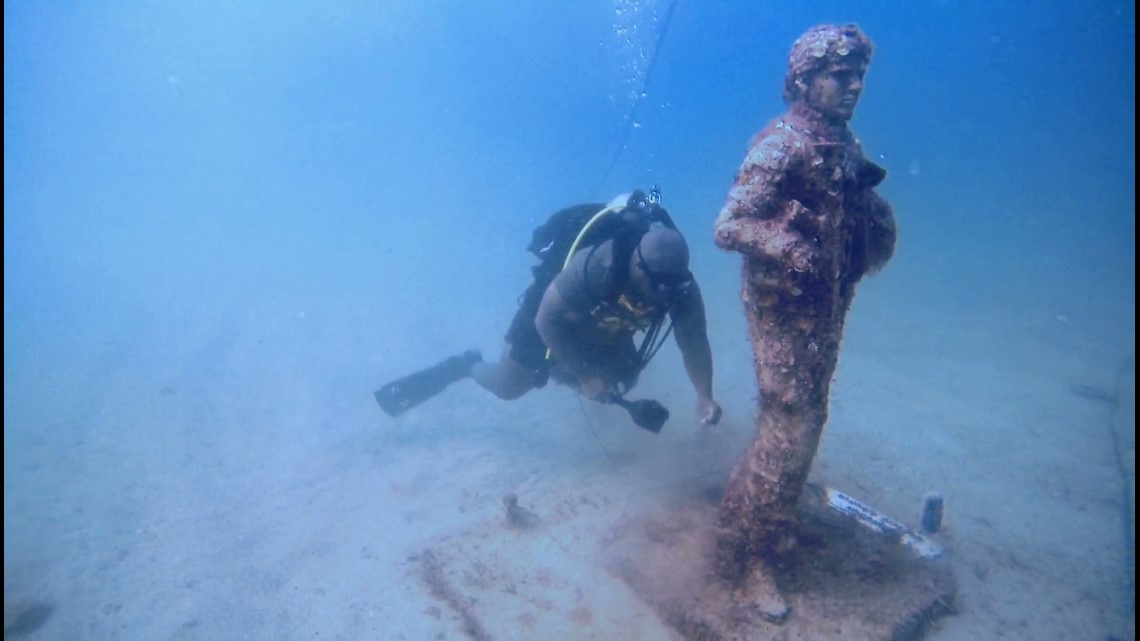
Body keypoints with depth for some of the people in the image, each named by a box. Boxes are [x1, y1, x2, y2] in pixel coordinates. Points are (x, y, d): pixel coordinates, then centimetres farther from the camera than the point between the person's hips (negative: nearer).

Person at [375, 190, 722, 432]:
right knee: (508, 386, 3)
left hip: (606, 332, 5)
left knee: (622, 381, 17)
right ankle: (464, 366, 34)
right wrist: (584, 375, -30)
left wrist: (705, 397, -33)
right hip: (552, 316, -5)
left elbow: (695, 344, -21)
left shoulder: (680, 285, -29)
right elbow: (547, 321, -33)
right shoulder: (593, 267, -44)